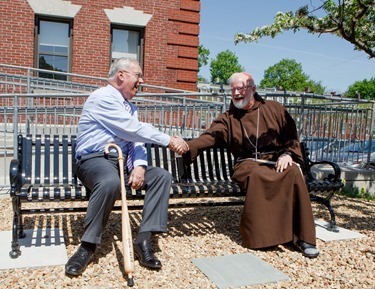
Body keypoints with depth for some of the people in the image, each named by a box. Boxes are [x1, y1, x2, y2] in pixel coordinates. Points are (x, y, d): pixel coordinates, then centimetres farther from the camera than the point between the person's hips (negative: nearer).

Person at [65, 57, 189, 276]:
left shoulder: (130, 107, 20)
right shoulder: (102, 97, -8)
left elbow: (136, 139, 8)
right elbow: (134, 130, -17)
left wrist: (139, 165, -13)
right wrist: (169, 141, -12)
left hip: (122, 161, 8)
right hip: (94, 159, -8)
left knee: (162, 176, -11)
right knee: (111, 182, -40)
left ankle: (144, 240, -14)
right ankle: (88, 246, -20)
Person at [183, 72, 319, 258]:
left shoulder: (274, 109, 14)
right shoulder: (228, 118, 11)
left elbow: (292, 136, 10)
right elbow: (209, 137, -6)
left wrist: (287, 154, -11)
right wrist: (187, 146, -25)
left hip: (277, 160, 1)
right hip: (248, 164, -1)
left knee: (294, 172, -32)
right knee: (257, 175, -36)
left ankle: (303, 236, -23)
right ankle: (257, 236, -24)